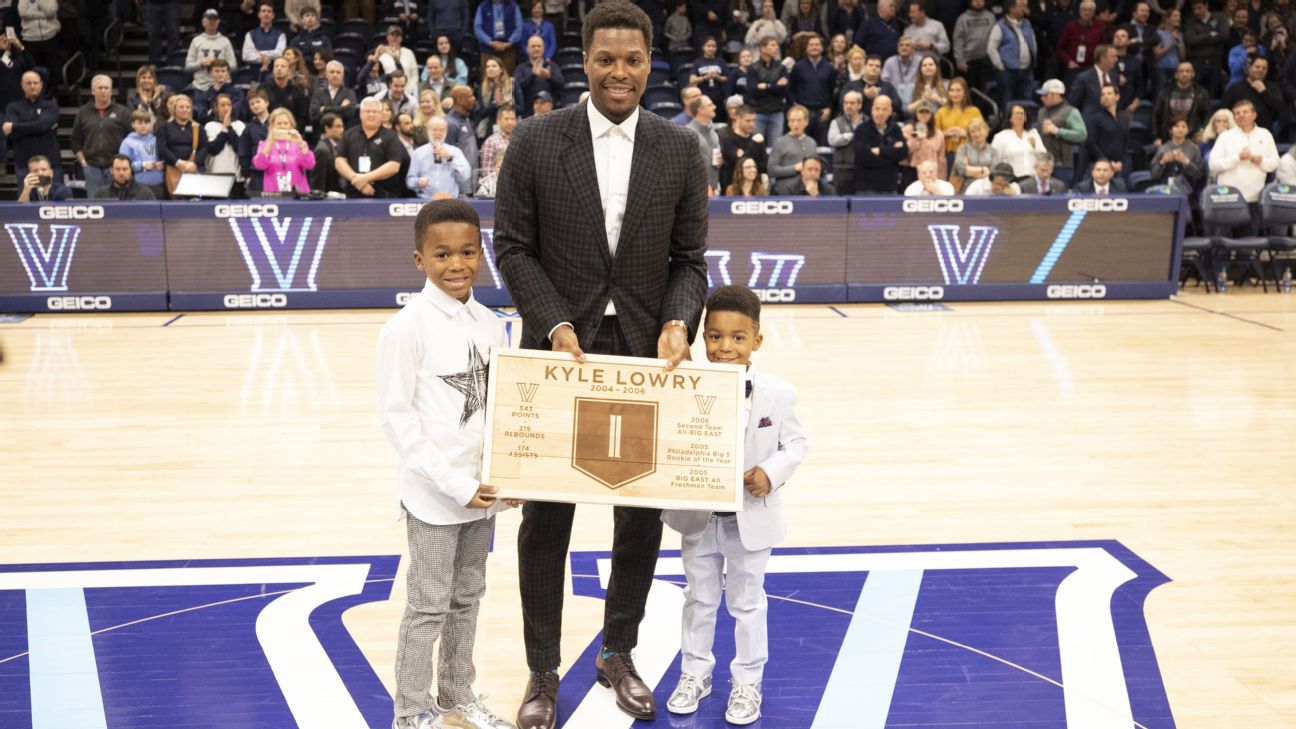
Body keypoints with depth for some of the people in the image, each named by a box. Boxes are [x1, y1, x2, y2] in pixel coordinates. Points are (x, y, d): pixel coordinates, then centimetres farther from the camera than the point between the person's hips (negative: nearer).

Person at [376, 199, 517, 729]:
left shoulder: (491, 325, 4)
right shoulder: (406, 327, -14)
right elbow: (395, 414, -15)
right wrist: (453, 482, -18)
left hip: (483, 490, 6)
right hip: (433, 496, -6)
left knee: (467, 598, 17)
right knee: (429, 606, 5)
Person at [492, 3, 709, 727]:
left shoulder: (680, 149, 2)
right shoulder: (536, 142, -3)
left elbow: (690, 258, 5)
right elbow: (512, 247, -2)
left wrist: (678, 322, -14)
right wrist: (555, 326, -15)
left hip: (647, 355, 2)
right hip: (561, 352, -2)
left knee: (643, 512, 11)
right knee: (546, 516, 5)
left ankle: (619, 653, 31)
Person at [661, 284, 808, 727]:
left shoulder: (777, 394, -13)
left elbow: (796, 443, -3)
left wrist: (771, 473, -19)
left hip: (751, 519, -1)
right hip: (698, 517, 1)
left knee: (747, 603, 13)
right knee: (699, 598, 18)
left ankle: (747, 682, 28)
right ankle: (695, 674, 35)